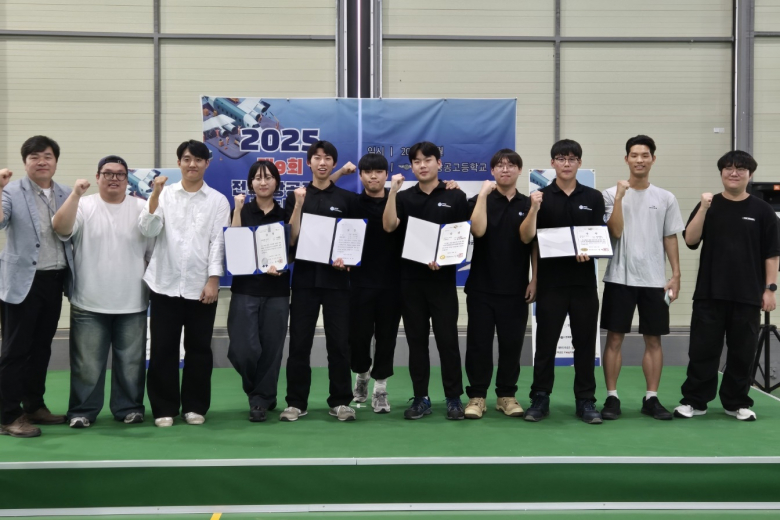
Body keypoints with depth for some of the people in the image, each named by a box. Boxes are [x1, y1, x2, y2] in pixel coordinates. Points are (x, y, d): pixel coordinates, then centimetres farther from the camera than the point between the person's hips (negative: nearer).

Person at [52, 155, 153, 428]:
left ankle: (129, 408, 21)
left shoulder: (142, 209, 4)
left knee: (131, 362, 9)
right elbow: (60, 228, -16)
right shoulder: (84, 206, 1)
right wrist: (75, 194, -22)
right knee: (87, 363, 3)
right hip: (89, 304, -1)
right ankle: (82, 411, 14)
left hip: (132, 304, 1)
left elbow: (154, 252, 6)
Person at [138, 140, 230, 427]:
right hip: (165, 284, 0)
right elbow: (148, 230, -5)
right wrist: (155, 195, -15)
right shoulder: (164, 195, 6)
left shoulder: (218, 200, 4)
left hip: (201, 286, 0)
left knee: (199, 348, 6)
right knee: (163, 349, 3)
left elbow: (218, 242, -1)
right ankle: (164, 408, 13)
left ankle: (195, 406, 18)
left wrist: (213, 280, -9)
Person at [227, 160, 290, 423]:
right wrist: (238, 209, -13)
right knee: (242, 350, -8)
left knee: (271, 348, 2)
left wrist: (281, 266, -14)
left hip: (277, 291, 1)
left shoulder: (285, 214, 8)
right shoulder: (242, 211, 6)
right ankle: (262, 394, 17)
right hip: (245, 289, -1)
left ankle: (261, 400, 17)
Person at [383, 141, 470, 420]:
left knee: (447, 339, 0)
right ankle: (421, 398, 14)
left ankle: (454, 397, 10)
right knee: (416, 340, 6)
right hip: (410, 278, 2)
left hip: (443, 277, -2)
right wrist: (392, 190, -15)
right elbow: (389, 226, -8)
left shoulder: (455, 197, 3)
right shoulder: (404, 197, 8)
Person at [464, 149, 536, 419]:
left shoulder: (528, 205, 8)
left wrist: (534, 280, 2)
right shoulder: (479, 201, 2)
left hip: (515, 289, 2)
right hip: (481, 287, -2)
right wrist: (483, 195, -16)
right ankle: (477, 396, 10)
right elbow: (478, 230, -17)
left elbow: (536, 246, 10)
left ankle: (506, 395, 17)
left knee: (512, 343, 5)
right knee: (479, 343, 1)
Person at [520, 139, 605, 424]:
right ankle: (540, 399, 12)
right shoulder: (541, 197, 1)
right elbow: (526, 238, -7)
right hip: (550, 281, -1)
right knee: (545, 342, 3)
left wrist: (589, 252, -14)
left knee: (585, 343, 6)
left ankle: (586, 401, 14)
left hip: (584, 281, 1)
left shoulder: (594, 197, 6)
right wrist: (534, 209, -22)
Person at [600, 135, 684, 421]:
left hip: (654, 279, 2)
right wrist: (619, 197, -17)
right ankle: (612, 397, 8)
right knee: (615, 337, 0)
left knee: (653, 339, 6)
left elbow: (670, 238, 9)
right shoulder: (611, 194, 0)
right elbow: (615, 232, -11)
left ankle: (651, 398, 14)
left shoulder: (666, 198, 7)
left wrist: (676, 274, 3)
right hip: (620, 277, -2)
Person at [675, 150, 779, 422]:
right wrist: (703, 208, -16)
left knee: (742, 352, 7)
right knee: (703, 350, 3)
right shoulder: (708, 206, 6)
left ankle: (737, 403, 19)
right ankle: (694, 400, 12)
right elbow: (690, 240, -6)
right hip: (709, 293, 0)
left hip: (748, 295, 0)